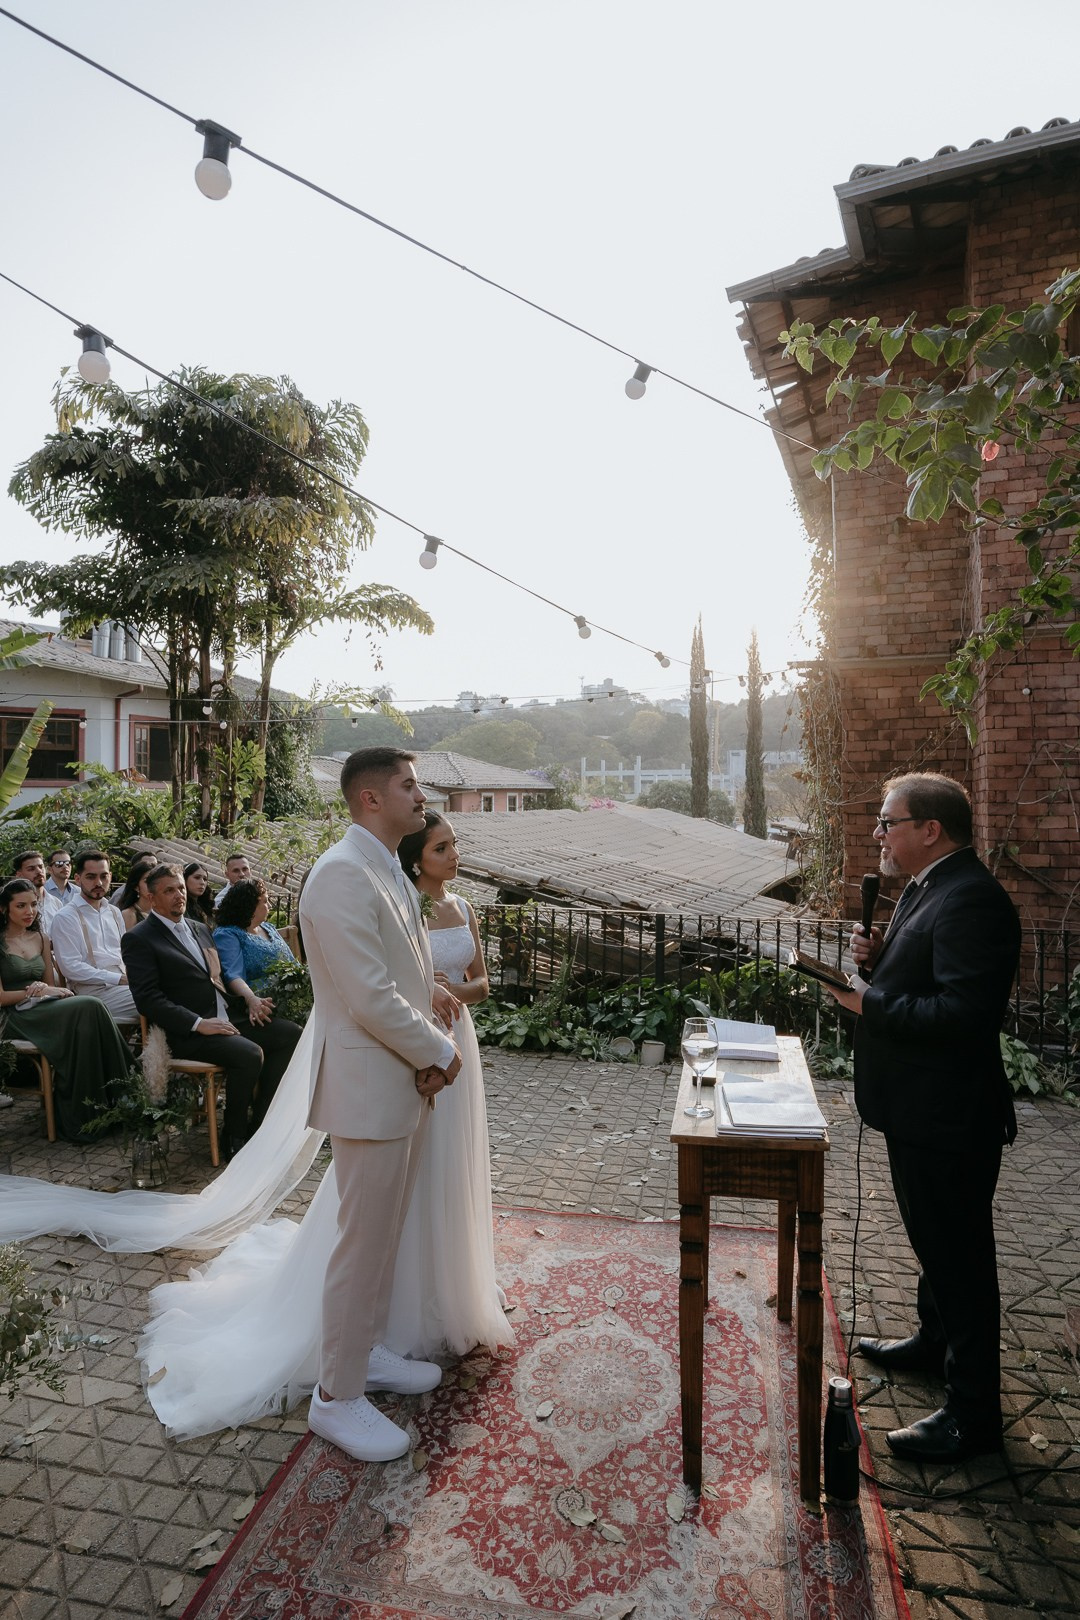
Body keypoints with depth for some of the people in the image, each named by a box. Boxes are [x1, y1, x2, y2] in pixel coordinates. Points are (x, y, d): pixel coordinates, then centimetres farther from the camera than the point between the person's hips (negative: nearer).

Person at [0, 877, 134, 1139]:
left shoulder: (40, 937, 18)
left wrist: (45, 990, -5)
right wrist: (33, 992, -12)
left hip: (46, 1009, 6)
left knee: (87, 1008, -30)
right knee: (87, 1008, -32)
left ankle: (111, 1103, -27)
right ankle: (80, 1115, -27)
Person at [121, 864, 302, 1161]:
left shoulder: (200, 929, 20)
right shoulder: (138, 939, -4)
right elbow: (148, 999, -14)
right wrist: (198, 1024, -21)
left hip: (228, 1018, 8)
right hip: (188, 1033, -8)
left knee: (289, 1032, -6)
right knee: (250, 1054, -30)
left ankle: (258, 1124, 1)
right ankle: (234, 1139, -8)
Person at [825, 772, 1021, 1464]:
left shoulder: (972, 899, -24)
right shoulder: (928, 888, 9)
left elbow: (965, 1013, -32)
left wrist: (869, 1003, -25)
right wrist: (878, 957, -1)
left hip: (949, 1119, -11)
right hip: (921, 1109, 11)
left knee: (959, 1256, 5)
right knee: (935, 1242, 27)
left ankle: (973, 1414, 21)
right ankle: (936, 1341, 48)